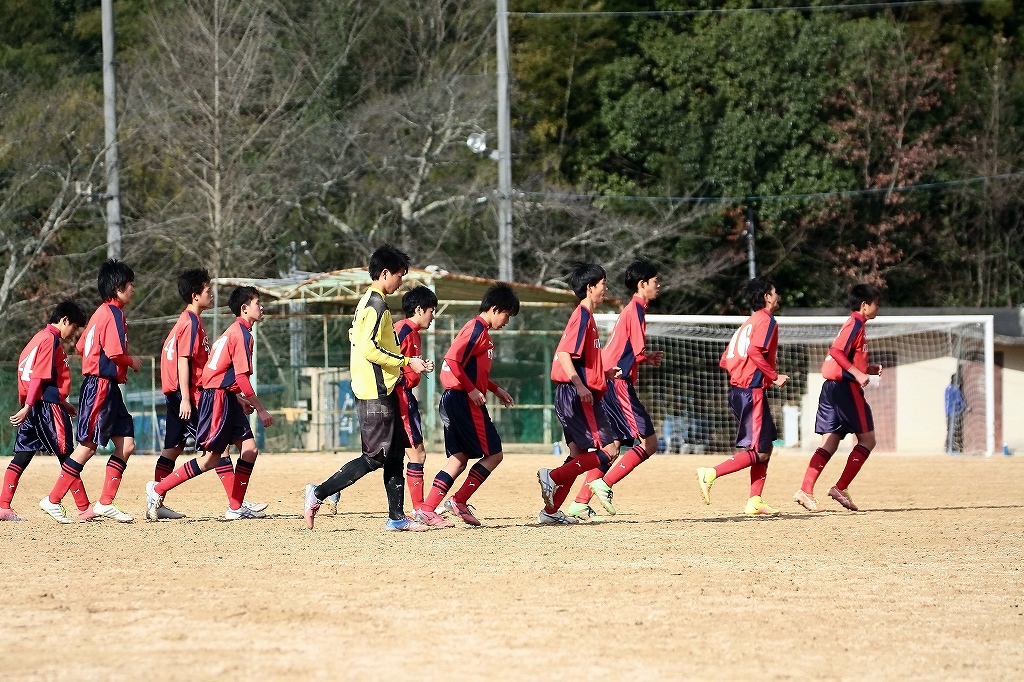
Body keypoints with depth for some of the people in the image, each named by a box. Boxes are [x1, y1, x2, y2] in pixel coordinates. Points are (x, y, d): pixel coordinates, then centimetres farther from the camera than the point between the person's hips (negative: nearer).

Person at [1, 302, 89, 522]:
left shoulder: (41, 337, 19)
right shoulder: (51, 339, -11)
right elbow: (39, 376, -18)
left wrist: (63, 403, 24)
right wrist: (28, 407, -22)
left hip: (34, 407, 10)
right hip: (48, 405, -10)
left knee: (22, 456, 6)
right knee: (66, 456, -6)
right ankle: (84, 509, -4)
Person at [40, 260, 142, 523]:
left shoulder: (101, 313, 16)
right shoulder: (114, 314, -13)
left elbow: (81, 347, 19)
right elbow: (115, 352, -22)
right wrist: (132, 362, -4)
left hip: (109, 388, 10)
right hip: (101, 386, -10)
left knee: (126, 444, 6)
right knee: (87, 447, -7)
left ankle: (105, 503, 5)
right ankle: (53, 500, -2)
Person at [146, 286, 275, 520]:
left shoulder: (233, 331, 18)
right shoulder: (242, 334, -13)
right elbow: (242, 377, -19)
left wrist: (239, 399, 24)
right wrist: (260, 409, -15)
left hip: (227, 398, 10)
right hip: (218, 398, -10)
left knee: (249, 449, 4)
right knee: (211, 458, -9)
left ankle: (236, 508, 4)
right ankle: (158, 490, -3)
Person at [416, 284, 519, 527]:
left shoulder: (482, 331, 19)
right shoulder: (476, 329, -12)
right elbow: (453, 361, -22)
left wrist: (496, 389, 22)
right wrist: (471, 390, -20)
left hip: (455, 403, 10)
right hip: (465, 402, -10)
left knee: (459, 458, 9)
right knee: (493, 454, -5)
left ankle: (427, 509, 3)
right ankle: (459, 502, -4)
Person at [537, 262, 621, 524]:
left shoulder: (587, 317, 19)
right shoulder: (581, 316, -12)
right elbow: (564, 354, -23)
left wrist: (605, 374, 19)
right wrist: (580, 386, -30)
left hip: (578, 395, 10)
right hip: (576, 395, -10)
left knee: (579, 454, 11)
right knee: (608, 450, -11)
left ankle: (550, 511, 11)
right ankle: (553, 477, -16)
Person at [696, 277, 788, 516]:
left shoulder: (749, 323, 20)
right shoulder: (767, 321, -7)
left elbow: (725, 361, 18)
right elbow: (754, 352, -23)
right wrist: (774, 376, -16)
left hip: (737, 389, 10)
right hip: (752, 392, -10)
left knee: (765, 447, 12)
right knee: (758, 452, -9)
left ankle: (755, 502, 7)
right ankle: (711, 474, -19)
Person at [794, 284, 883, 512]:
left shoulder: (854, 324, 21)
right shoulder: (856, 324, -9)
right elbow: (837, 351, -22)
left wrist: (868, 369, 15)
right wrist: (857, 374, -25)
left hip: (832, 389, 9)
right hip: (846, 388, -9)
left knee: (830, 443, 4)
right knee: (867, 439, -2)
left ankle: (805, 491, -5)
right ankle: (841, 488, -5)